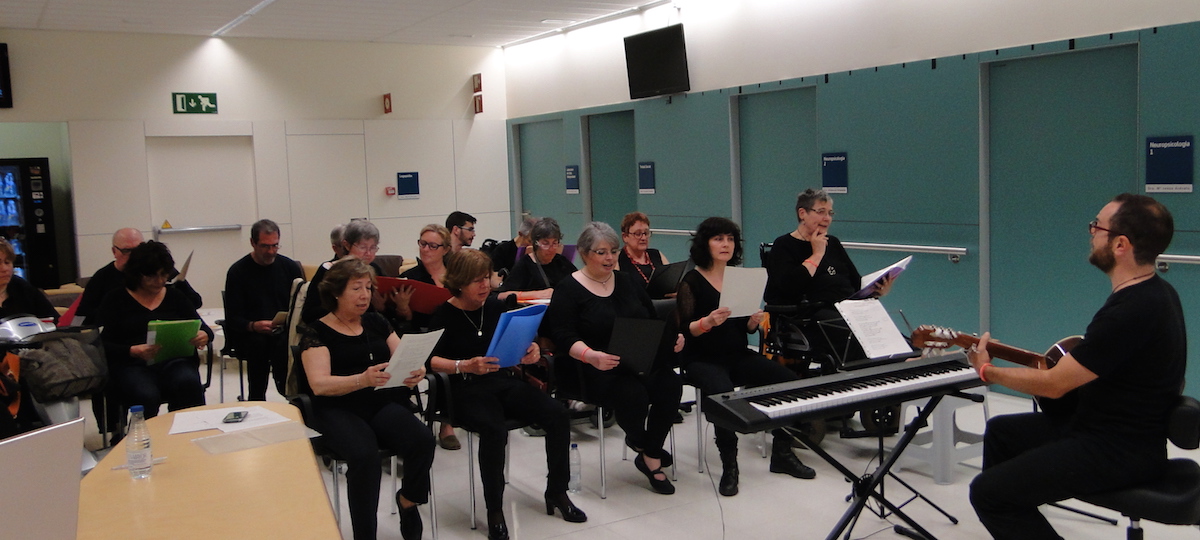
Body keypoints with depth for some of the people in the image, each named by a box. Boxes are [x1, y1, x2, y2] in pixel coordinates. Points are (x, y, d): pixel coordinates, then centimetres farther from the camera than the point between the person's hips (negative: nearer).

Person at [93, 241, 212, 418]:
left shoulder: (175, 296, 20)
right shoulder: (115, 300, 12)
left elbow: (203, 329, 17)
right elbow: (102, 345, 2)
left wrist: (204, 336, -8)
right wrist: (133, 351, -18)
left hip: (174, 361, 2)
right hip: (131, 364, -2)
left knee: (189, 384, -33)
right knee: (146, 396, -36)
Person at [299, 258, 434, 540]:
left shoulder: (376, 322, 16)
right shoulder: (317, 332, 1)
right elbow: (319, 384, -13)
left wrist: (414, 372, -15)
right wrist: (362, 380, -31)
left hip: (383, 402, 4)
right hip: (338, 409, -4)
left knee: (423, 441, -26)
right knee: (365, 455, -35)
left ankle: (408, 500, 4)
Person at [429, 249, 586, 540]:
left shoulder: (497, 306, 9)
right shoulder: (444, 314, -3)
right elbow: (430, 360, -11)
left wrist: (531, 351, -9)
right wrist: (465, 366, -27)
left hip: (508, 380, 5)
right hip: (469, 389, -4)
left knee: (558, 414, -17)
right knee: (494, 430, -35)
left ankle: (557, 492, 1)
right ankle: (494, 510, -18)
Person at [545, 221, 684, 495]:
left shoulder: (626, 282, 17)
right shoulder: (568, 290, 0)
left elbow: (655, 321, 18)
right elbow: (565, 337, -11)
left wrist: (672, 338, -3)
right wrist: (590, 356, -30)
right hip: (599, 368, -5)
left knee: (670, 384, -25)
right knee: (633, 393, -33)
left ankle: (650, 456, -5)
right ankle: (641, 443, 4)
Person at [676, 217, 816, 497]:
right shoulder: (692, 281, -5)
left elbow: (746, 328, 15)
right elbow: (684, 330, -11)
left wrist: (754, 321, -8)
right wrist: (707, 321, -29)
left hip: (738, 355, 6)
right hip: (703, 359, -5)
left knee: (789, 380, -15)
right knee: (723, 393, -36)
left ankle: (782, 453, 1)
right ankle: (729, 466, -18)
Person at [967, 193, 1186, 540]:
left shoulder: (1131, 312, -28)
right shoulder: (1154, 291, 4)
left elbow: (1053, 385, -21)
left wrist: (988, 372, -7)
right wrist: (1072, 361, 11)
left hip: (1120, 451, -11)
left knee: (988, 492, -14)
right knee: (1001, 431, 24)